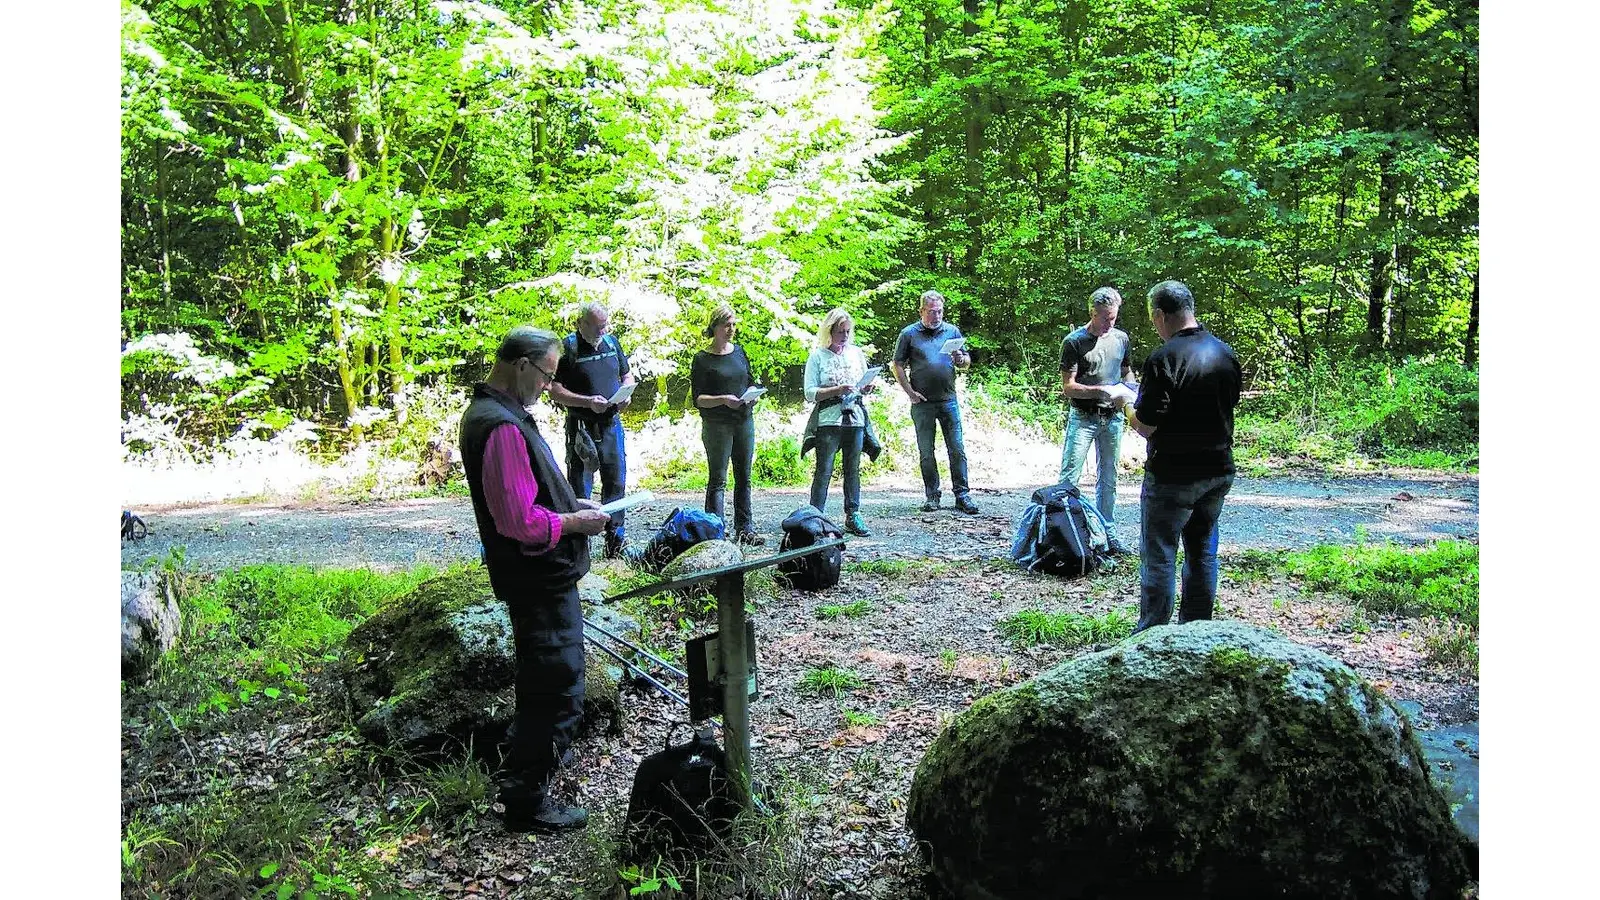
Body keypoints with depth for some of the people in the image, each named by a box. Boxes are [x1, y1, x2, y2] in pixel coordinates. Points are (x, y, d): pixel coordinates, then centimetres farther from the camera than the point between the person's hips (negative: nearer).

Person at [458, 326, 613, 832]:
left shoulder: (490, 413, 10)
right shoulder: (503, 426, -25)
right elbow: (520, 521, -30)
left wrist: (569, 503, 9)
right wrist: (574, 522, -15)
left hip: (537, 576, 11)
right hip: (540, 579, -11)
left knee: (542, 679, 28)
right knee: (558, 689, -1)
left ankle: (539, 752, 48)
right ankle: (526, 799, 12)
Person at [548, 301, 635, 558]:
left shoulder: (612, 341, 9)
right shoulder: (567, 347, -8)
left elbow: (627, 375, 20)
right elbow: (555, 392, -11)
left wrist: (626, 393, -2)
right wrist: (588, 401, -21)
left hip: (611, 424, 5)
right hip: (581, 428, -5)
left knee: (616, 482, 9)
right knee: (580, 487, 2)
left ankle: (616, 542, 20)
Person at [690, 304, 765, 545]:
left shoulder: (740, 352, 12)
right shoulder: (702, 359, -4)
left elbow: (751, 383, 19)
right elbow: (698, 399, -7)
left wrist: (752, 395, -3)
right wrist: (723, 400, -21)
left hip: (744, 421, 5)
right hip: (717, 425, -5)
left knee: (744, 478, 8)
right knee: (718, 480, -4)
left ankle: (744, 529, 14)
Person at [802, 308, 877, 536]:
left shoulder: (856, 353, 13)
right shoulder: (817, 356, -1)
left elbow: (864, 384, 22)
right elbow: (810, 393, -6)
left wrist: (867, 389, -1)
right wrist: (836, 390, -18)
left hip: (855, 418, 4)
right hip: (827, 420, -4)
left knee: (853, 469, 7)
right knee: (824, 471, -5)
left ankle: (853, 517, 14)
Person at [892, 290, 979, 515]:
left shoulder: (952, 331, 10)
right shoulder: (909, 334, 3)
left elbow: (967, 363, 15)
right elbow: (898, 366, 4)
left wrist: (961, 360, -8)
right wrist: (910, 392, -6)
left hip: (949, 401, 1)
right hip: (922, 403, -1)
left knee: (957, 449, -1)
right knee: (926, 452, 5)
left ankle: (961, 495, 4)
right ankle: (932, 496, 13)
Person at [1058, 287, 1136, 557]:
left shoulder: (1121, 338, 8)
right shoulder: (1074, 342, -8)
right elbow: (1068, 387, -11)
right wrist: (1099, 391, -23)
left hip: (1113, 417, 5)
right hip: (1083, 417, -5)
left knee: (1108, 479, 11)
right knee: (1069, 478, -8)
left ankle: (1108, 535, 19)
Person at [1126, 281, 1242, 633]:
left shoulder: (1164, 358, -19)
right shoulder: (1226, 353, 4)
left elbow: (1146, 427, -19)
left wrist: (1126, 402, 1)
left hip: (1173, 475, -7)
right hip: (1219, 471, 7)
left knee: (1158, 557, 3)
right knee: (1203, 552, 16)